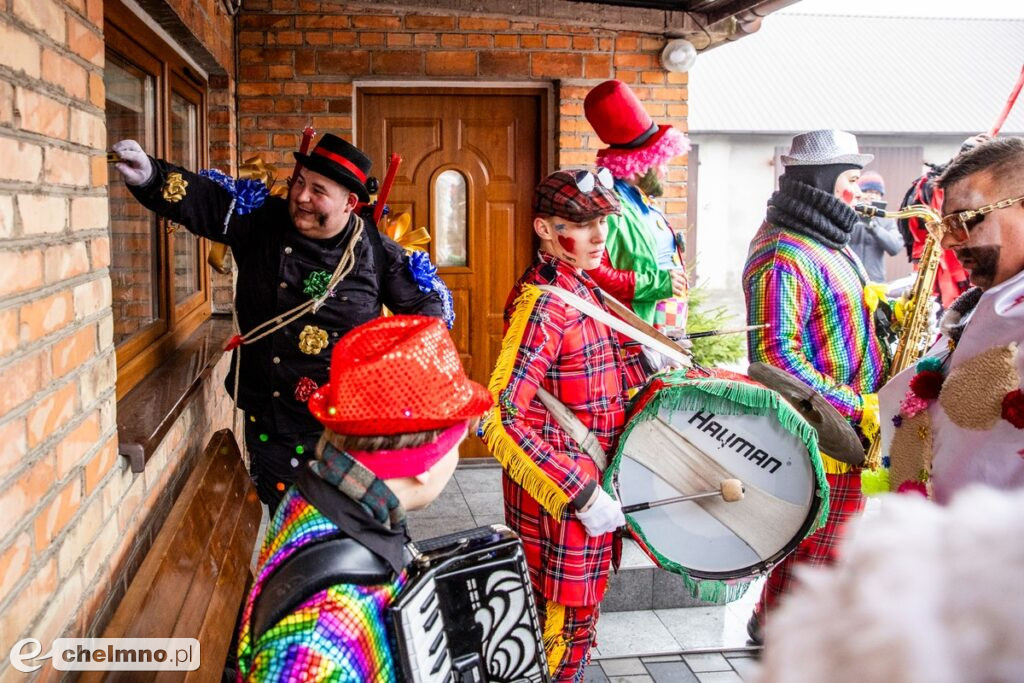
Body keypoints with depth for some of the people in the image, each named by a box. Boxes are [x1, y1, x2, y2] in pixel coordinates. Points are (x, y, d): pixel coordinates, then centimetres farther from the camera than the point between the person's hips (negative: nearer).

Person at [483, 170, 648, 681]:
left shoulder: (583, 289, 7)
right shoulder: (540, 303, -22)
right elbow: (498, 422, -29)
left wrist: (643, 363, 5)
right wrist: (582, 495, -28)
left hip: (591, 484, 9)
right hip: (558, 497, -9)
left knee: (581, 614, 22)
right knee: (564, 624, 6)